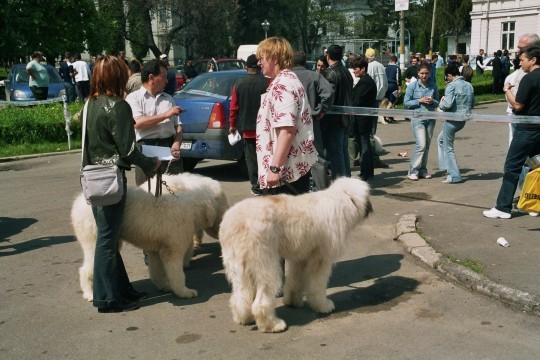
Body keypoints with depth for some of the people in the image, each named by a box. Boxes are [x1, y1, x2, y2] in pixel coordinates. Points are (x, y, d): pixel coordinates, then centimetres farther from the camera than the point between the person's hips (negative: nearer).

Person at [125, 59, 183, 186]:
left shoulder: (168, 98, 20)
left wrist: (176, 144, -5)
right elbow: (138, 123, -12)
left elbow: (178, 126, 15)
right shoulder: (134, 98, 5)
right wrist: (166, 114, -8)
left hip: (170, 148, 4)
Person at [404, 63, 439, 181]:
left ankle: (423, 170, 19)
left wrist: (432, 101, -7)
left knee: (427, 146, 8)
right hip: (418, 118, -4)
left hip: (430, 118, 5)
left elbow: (437, 103, 15)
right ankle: (413, 171, -4)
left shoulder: (433, 87, 9)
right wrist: (419, 101, -13)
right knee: (421, 145, -13)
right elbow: (406, 103, -2)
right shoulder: (412, 86, -1)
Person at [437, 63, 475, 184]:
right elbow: (472, 104, 13)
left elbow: (448, 104, -24)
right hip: (463, 120, 8)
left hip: (452, 120, -8)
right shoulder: (469, 85, 8)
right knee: (441, 139, 27)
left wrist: (441, 103, -4)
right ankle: (444, 165, 26)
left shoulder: (451, 86, -16)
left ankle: (454, 176, 6)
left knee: (448, 148, 4)